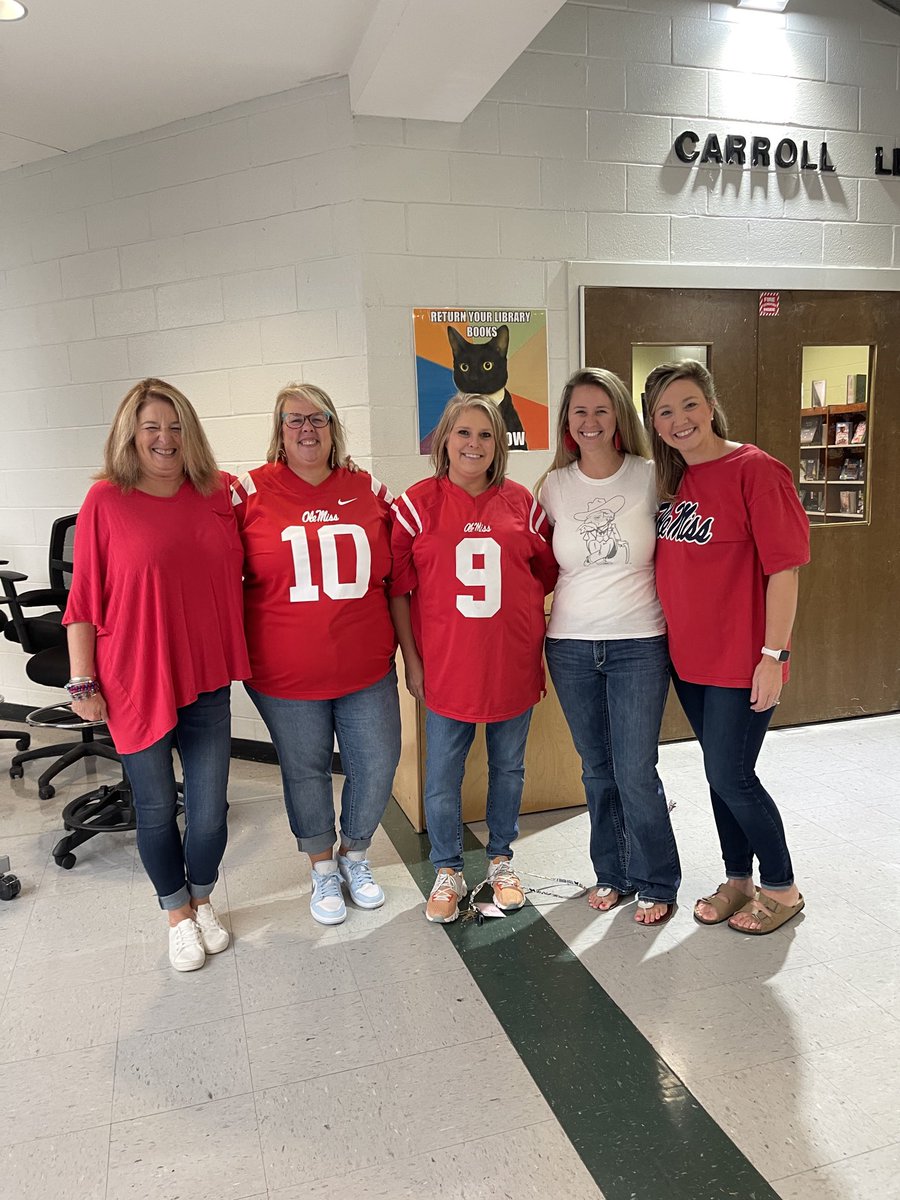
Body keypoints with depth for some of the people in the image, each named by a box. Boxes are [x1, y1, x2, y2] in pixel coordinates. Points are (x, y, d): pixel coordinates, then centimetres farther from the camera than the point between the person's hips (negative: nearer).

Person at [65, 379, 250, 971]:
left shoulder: (217, 495, 2)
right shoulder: (106, 501, -7)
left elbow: (236, 577, 12)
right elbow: (84, 597, -5)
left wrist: (240, 658, 11)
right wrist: (83, 682, -6)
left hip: (206, 679, 3)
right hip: (137, 682, -2)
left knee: (210, 809, 8)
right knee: (157, 806, 13)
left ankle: (203, 899, 37)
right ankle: (177, 911, 37)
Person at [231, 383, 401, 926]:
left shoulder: (370, 491, 4)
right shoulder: (251, 493, -3)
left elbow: (404, 570, 11)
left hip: (367, 668, 2)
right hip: (286, 674, -2)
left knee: (377, 767, 8)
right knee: (306, 771, 12)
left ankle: (355, 856, 36)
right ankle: (323, 869, 36)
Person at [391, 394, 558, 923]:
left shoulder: (521, 502, 3)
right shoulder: (418, 504, -3)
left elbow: (547, 573, 12)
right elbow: (397, 587, -2)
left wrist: (535, 637, 5)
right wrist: (411, 659, -4)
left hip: (513, 662, 2)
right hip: (445, 665, -2)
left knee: (509, 767, 15)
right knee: (443, 776, 8)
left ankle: (501, 859, 36)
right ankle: (448, 872, 28)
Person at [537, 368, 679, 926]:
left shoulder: (650, 478, -3)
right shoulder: (554, 486, 3)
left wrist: (677, 625, -3)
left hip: (639, 644, -2)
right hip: (570, 645, 3)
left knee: (635, 771, -1)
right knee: (598, 769, 13)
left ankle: (656, 883, 21)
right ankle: (612, 873, 32)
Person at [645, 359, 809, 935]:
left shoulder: (755, 470, -13)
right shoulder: (673, 480, 8)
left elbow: (784, 568, -16)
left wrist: (773, 654, -18)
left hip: (742, 660, -6)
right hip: (690, 656, 7)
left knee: (731, 775, 0)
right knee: (720, 772, 16)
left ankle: (781, 887, 24)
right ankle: (738, 879, 34)